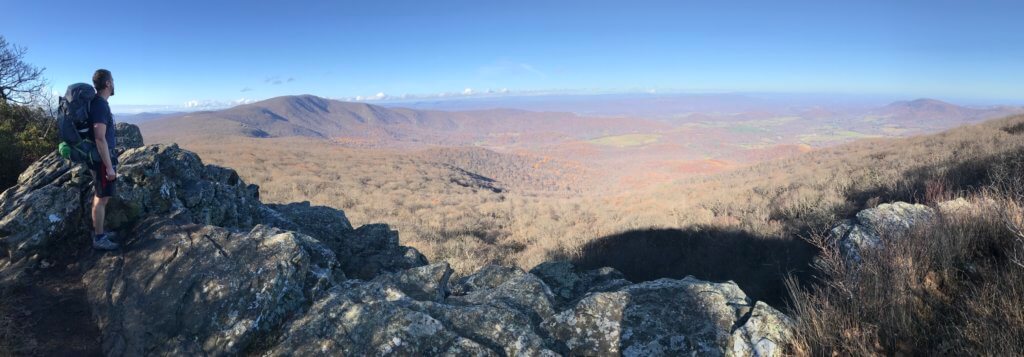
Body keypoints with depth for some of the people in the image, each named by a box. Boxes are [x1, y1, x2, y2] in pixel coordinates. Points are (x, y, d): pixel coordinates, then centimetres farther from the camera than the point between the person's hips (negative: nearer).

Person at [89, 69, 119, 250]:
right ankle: (99, 239, 4)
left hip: (101, 157, 10)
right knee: (103, 198, -3)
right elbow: (100, 138, -24)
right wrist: (109, 166, -23)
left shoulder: (98, 103, 11)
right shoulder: (100, 105, -20)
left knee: (100, 196, 17)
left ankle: (98, 231, 27)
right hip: (102, 158, -10)